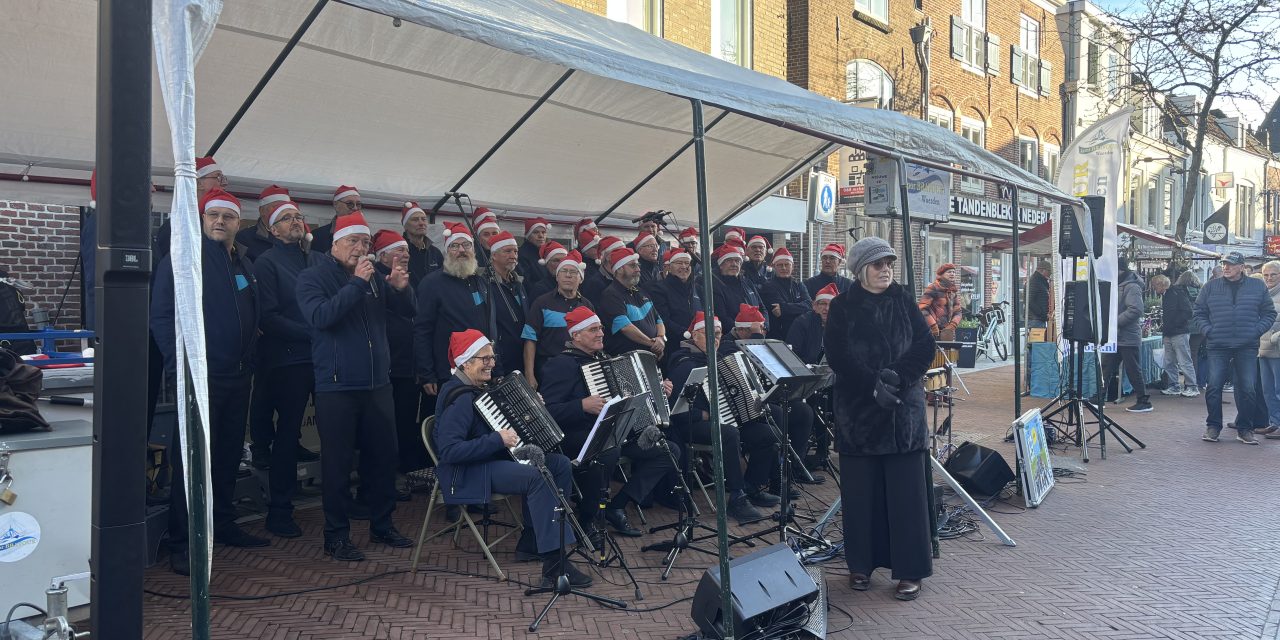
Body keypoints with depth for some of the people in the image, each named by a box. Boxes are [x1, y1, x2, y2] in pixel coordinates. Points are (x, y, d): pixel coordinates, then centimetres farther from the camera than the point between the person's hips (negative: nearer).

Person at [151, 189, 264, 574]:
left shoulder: (244, 264, 15)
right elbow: (162, 315, -13)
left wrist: (249, 361, 12)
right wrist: (180, 366, -19)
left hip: (237, 377, 7)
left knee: (229, 455, 14)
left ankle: (224, 525, 27)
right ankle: (181, 543, 6)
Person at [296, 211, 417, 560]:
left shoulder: (374, 277, 10)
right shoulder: (313, 277, -3)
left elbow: (407, 310, 11)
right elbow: (321, 316, -21)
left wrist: (402, 287, -10)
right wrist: (357, 283, -24)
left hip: (378, 384, 5)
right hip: (336, 387, -5)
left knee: (384, 455, 12)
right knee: (337, 462, 2)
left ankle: (382, 524, 28)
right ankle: (336, 536, 15)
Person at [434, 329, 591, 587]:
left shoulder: (480, 388, 11)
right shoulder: (460, 398, -19)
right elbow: (449, 451, -28)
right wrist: (497, 440, -28)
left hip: (495, 458, 10)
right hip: (468, 472, -10)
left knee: (560, 464, -4)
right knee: (536, 477, -30)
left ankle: (538, 533, 4)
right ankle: (554, 565, -30)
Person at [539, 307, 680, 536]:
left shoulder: (603, 358, 19)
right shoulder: (561, 364, -8)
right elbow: (548, 410, -19)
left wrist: (660, 392, 16)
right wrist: (583, 406, -29)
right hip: (578, 437, -8)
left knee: (670, 451, -2)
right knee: (608, 449, -40)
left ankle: (617, 506, -3)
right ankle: (585, 519, -17)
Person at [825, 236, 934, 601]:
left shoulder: (904, 301, 9)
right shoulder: (842, 307, 3)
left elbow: (926, 346, -1)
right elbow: (837, 356, -8)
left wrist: (897, 375, -16)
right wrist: (874, 385, -19)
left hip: (905, 408, 1)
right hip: (858, 409, -1)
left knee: (906, 488, 0)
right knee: (861, 489, 4)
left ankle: (910, 570, 9)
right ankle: (861, 564, 17)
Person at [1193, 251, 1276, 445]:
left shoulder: (1258, 287, 6)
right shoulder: (1211, 287, 5)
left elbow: (1269, 314, 11)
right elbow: (1198, 312, 10)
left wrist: (1256, 331, -3)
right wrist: (1208, 331, -2)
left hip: (1247, 348, 0)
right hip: (1218, 347, 0)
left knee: (1247, 389, 2)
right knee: (1214, 387, -4)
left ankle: (1244, 429, 16)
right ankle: (1213, 426, 8)